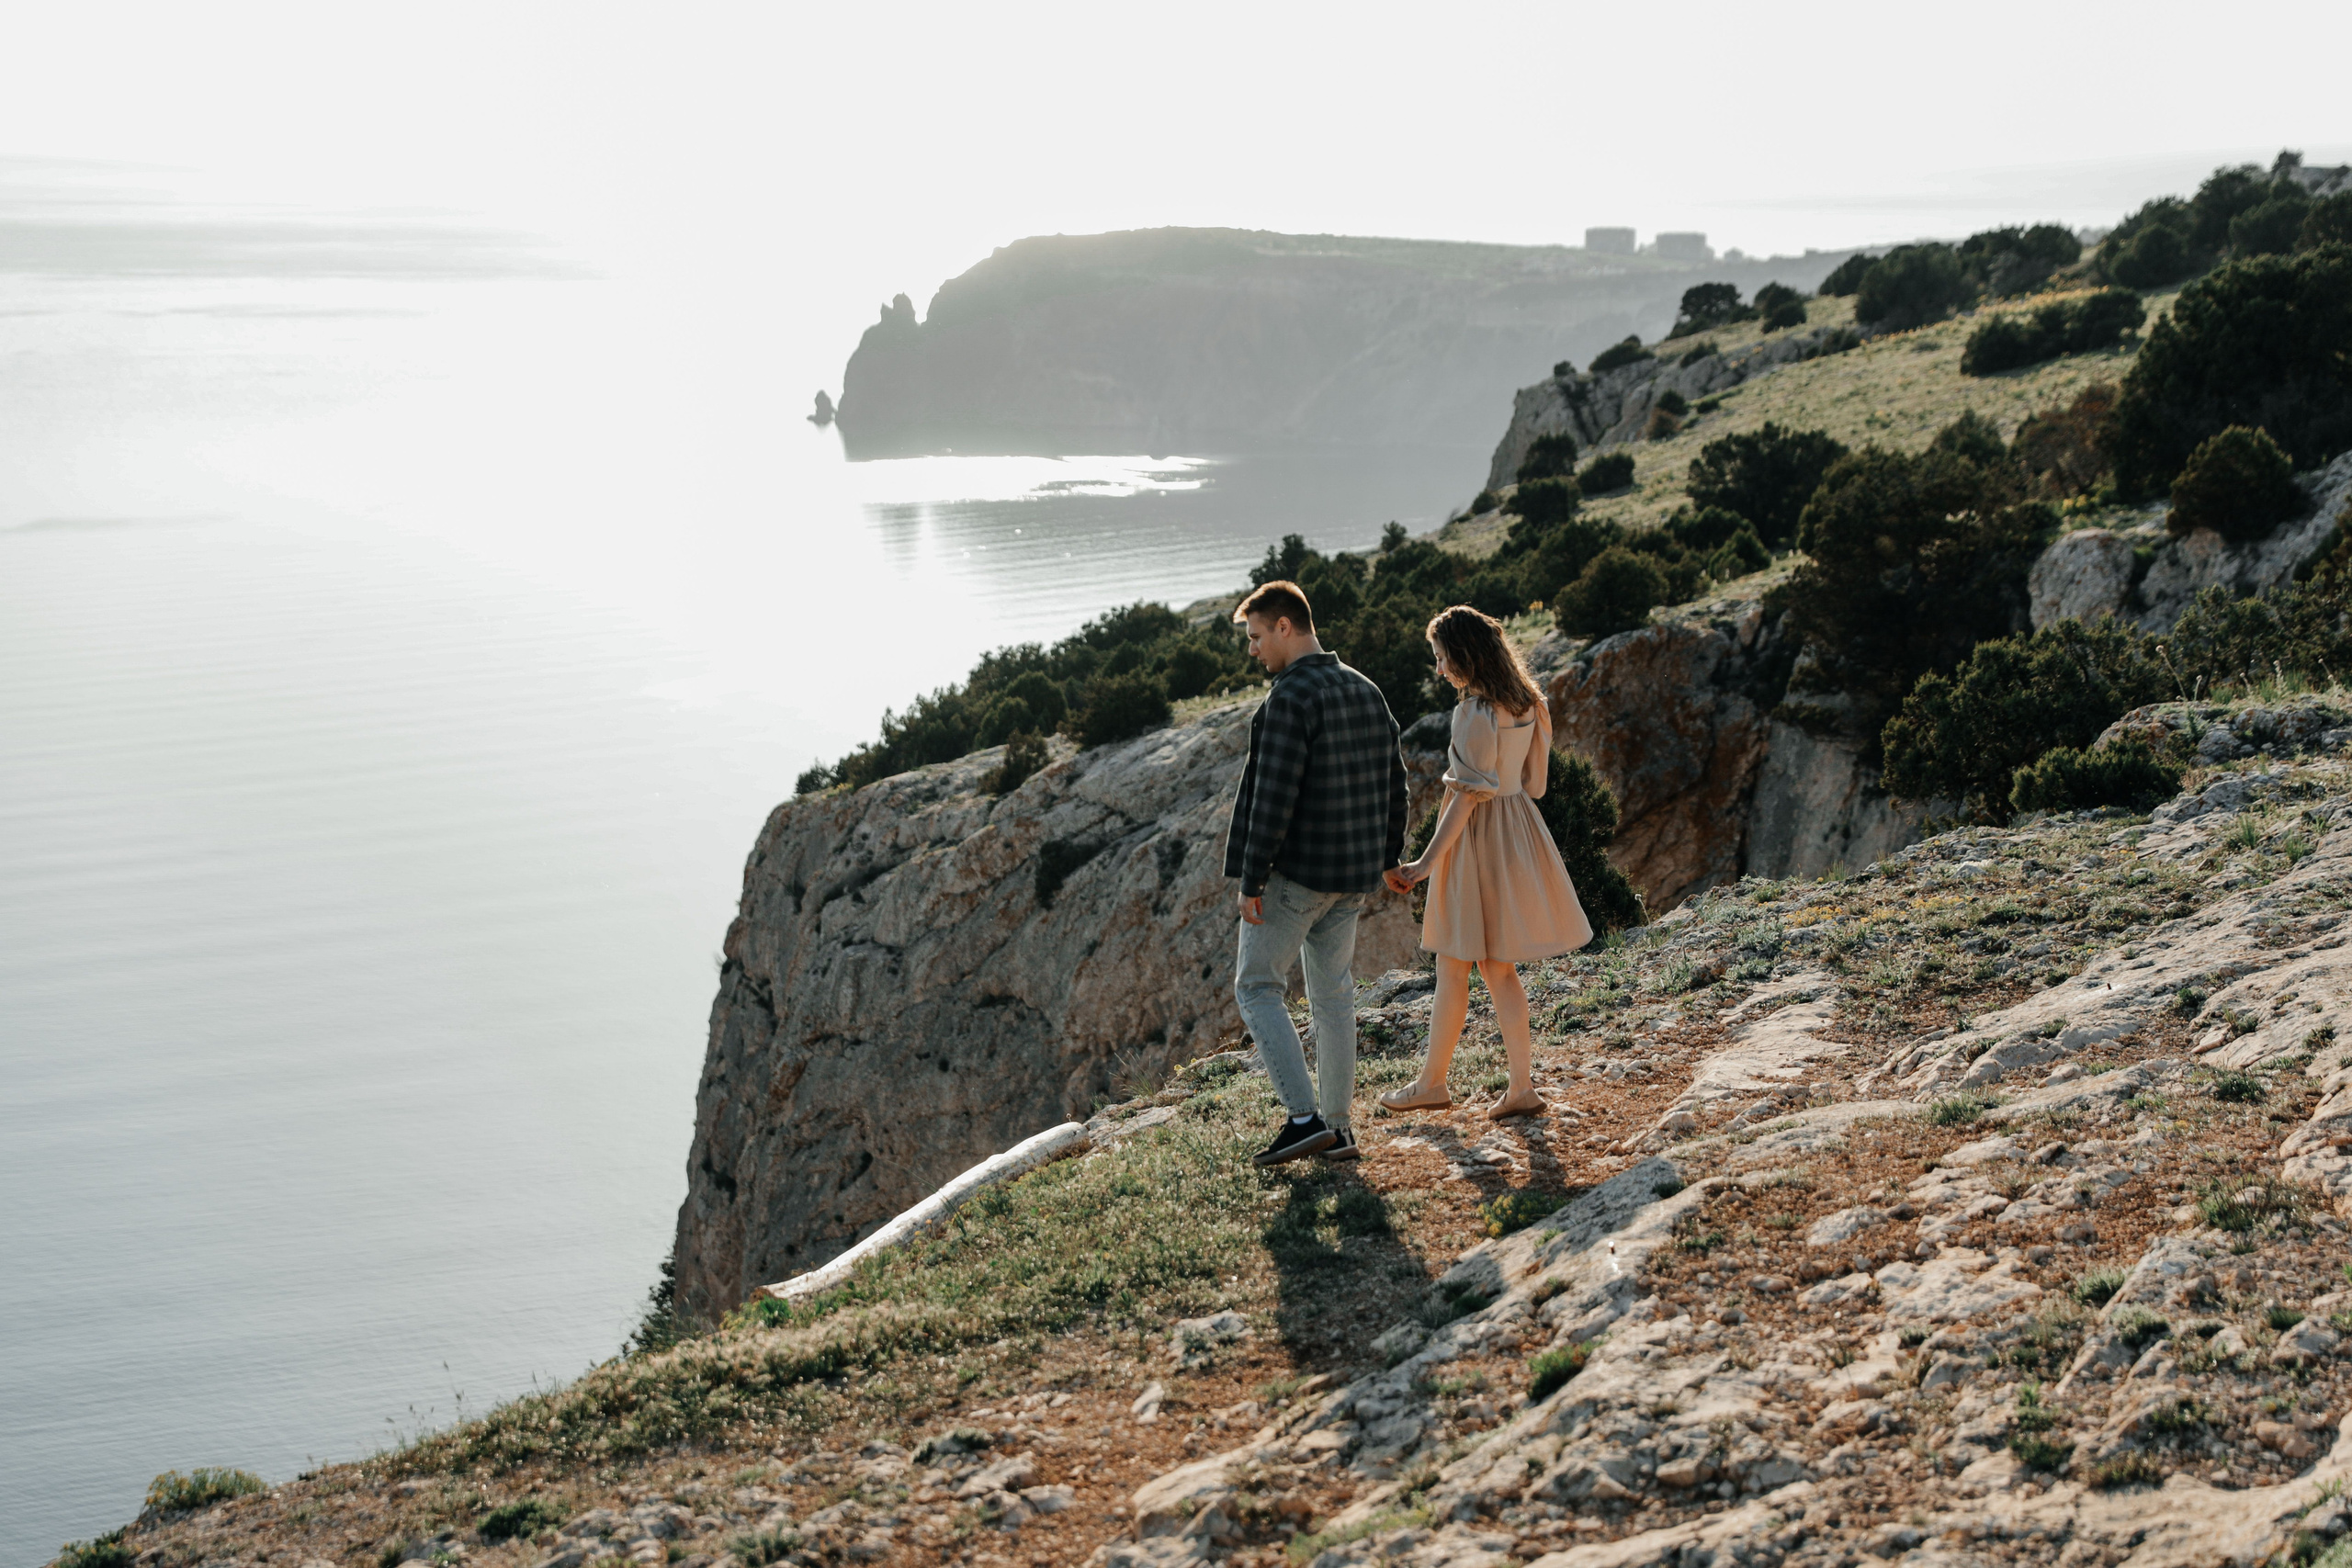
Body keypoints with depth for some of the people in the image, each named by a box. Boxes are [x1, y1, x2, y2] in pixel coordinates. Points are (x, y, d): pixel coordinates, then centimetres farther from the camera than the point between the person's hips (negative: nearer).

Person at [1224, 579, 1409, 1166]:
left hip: (1296, 873, -8)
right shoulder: (1365, 692, 9)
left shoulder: (1291, 698, -18)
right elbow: (1393, 781, 15)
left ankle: (1304, 1118, -7)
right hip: (1352, 875, 8)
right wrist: (1386, 856, 22)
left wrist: (1251, 879, -17)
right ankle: (1337, 1126, 18)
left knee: (1255, 987, 3)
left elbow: (1274, 794, -22)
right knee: (1333, 994, 14)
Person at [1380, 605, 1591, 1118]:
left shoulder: (1476, 713, -19)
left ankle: (1431, 1084, 15)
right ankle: (1522, 1086, 11)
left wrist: (1427, 862, -19)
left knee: (1452, 969, 4)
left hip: (1477, 838, -8)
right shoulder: (1524, 704, 7)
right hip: (1518, 830, 9)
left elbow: (1469, 794, -21)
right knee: (1499, 969, 12)